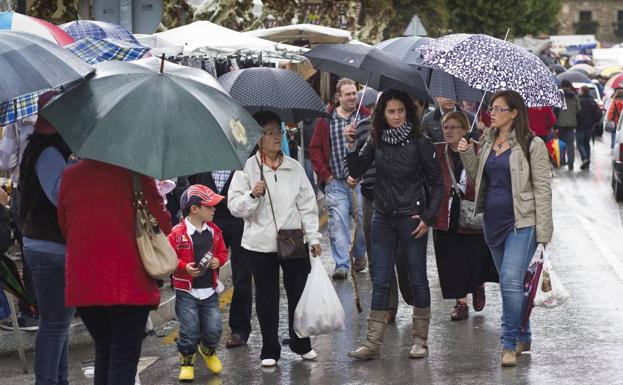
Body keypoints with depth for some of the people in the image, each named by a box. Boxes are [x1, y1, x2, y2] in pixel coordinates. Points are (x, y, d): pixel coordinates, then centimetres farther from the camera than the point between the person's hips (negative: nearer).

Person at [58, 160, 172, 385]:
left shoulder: (70, 176, 0)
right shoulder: (137, 176, -11)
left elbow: (64, 225, 11)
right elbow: (162, 225, -6)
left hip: (83, 283, 4)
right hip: (129, 282, -4)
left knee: (104, 352, 19)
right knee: (124, 358, -1)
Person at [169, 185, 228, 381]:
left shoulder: (214, 231, 6)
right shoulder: (178, 233, -10)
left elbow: (223, 251, 16)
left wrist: (218, 260, -4)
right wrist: (184, 267, -22)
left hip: (210, 291, 4)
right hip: (187, 292, -4)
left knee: (214, 329, 3)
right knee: (189, 331, -4)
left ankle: (208, 350, 35)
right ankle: (186, 362, 17)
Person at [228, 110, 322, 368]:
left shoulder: (294, 167, 6)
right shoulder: (247, 168, -3)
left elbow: (308, 204, 9)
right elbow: (235, 206, -5)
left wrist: (314, 237, 4)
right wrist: (253, 195, -23)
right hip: (261, 244, -2)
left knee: (300, 292, 5)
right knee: (266, 298, 6)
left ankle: (301, 344, 23)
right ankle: (270, 351, 15)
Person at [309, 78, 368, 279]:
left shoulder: (367, 117, 3)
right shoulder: (326, 120, 6)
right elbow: (315, 148, 8)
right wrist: (324, 174, 1)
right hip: (335, 182, 0)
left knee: (363, 221, 3)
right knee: (338, 224, -5)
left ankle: (359, 254, 29)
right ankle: (341, 265, -2)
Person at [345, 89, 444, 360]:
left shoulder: (419, 142, -6)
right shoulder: (376, 141, 4)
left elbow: (436, 183, -3)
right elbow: (356, 172, 0)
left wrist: (428, 217, -9)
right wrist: (351, 146, -13)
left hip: (411, 217, -4)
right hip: (383, 218, 4)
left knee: (417, 279, 4)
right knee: (380, 281, 4)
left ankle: (420, 340, 12)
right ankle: (373, 342, 4)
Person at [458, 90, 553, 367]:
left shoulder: (532, 145, -7)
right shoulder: (487, 142, 11)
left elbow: (542, 188, -8)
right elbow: (476, 175, 16)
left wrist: (542, 230, -12)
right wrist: (466, 154, -1)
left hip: (521, 223, -7)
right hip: (494, 220, 7)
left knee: (510, 281, -17)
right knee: (510, 283, 15)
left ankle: (510, 344, -10)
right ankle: (523, 337, 28)